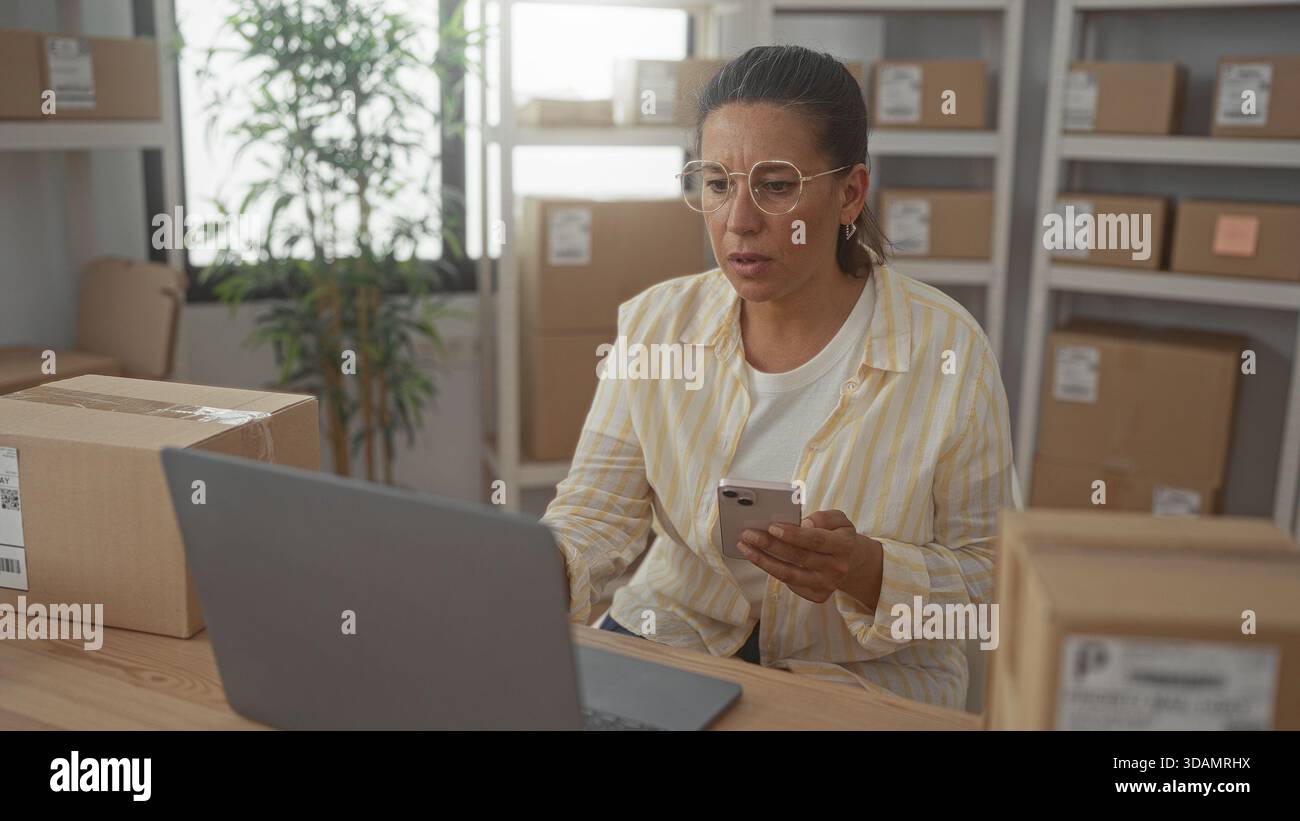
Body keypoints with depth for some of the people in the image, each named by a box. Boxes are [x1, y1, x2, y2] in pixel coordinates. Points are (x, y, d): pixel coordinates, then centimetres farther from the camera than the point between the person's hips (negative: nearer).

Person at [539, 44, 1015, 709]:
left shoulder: (947, 351, -13)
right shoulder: (653, 323, -4)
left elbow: (987, 575, -7)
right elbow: (594, 512, -4)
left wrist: (868, 572, -27)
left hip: (866, 671, -1)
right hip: (674, 630, 2)